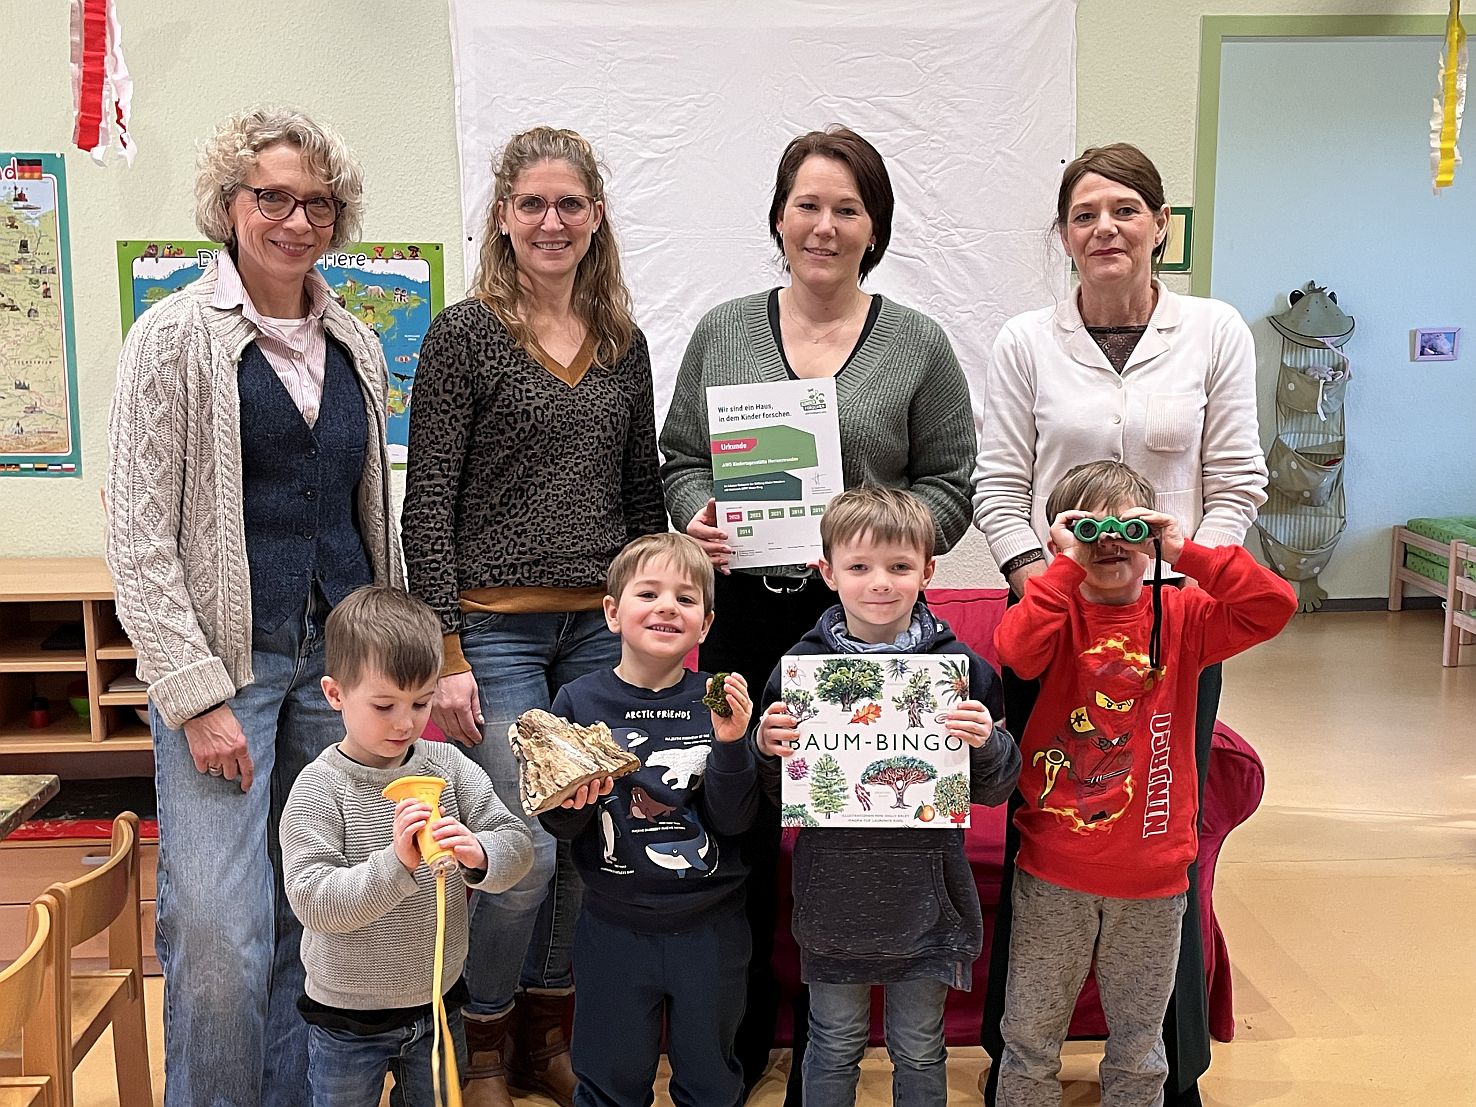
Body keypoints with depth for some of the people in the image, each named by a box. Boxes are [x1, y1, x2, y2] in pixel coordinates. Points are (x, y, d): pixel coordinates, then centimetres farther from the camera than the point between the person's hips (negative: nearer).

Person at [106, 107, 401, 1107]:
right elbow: (138, 538, -8)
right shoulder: (176, 336, -4)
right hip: (223, 656, -4)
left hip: (340, 656, 5)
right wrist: (198, 694, -13)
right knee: (219, 936, -7)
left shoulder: (356, 345, 11)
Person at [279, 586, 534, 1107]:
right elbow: (312, 902, -24)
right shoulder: (319, 789, -18)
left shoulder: (448, 767, -7)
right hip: (347, 1022, -3)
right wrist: (395, 863, -37)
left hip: (438, 1005, 4)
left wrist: (478, 854, -31)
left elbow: (517, 844, -10)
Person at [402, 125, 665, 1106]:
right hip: (497, 628, -4)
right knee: (524, 850, -4)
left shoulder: (623, 343, 11)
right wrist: (445, 653, -12)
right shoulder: (465, 336, -3)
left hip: (601, 630, 5)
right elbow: (428, 506, -7)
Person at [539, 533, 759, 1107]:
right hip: (614, 926, 0)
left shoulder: (718, 701, -6)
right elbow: (558, 825, -4)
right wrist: (572, 804, -25)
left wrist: (729, 742, -23)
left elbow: (733, 821, -10)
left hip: (710, 926, 1)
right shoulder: (580, 701, -7)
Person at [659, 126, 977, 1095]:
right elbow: (680, 459, 12)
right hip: (744, 612, 2)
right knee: (739, 819, 7)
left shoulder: (919, 345, 4)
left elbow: (951, 486, 3)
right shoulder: (722, 332, 9)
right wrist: (697, 514, -8)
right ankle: (742, 1027, 27)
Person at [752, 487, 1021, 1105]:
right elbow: (778, 792, 4)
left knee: (920, 1051, 18)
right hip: (832, 893, 0)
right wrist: (767, 751, -16)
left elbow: (994, 790, 1)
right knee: (834, 1046, 17)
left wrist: (986, 745, -19)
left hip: (925, 898, 0)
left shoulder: (959, 666, -7)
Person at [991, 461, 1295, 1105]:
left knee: (1138, 1047, 18)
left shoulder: (1181, 618, 2)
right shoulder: (1057, 615, -3)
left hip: (1152, 880, 2)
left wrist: (1186, 553, -17)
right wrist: (1067, 563, -21)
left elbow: (1273, 606, -13)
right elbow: (1014, 649, -25)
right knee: (1029, 1039, 12)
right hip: (1053, 874, -1)